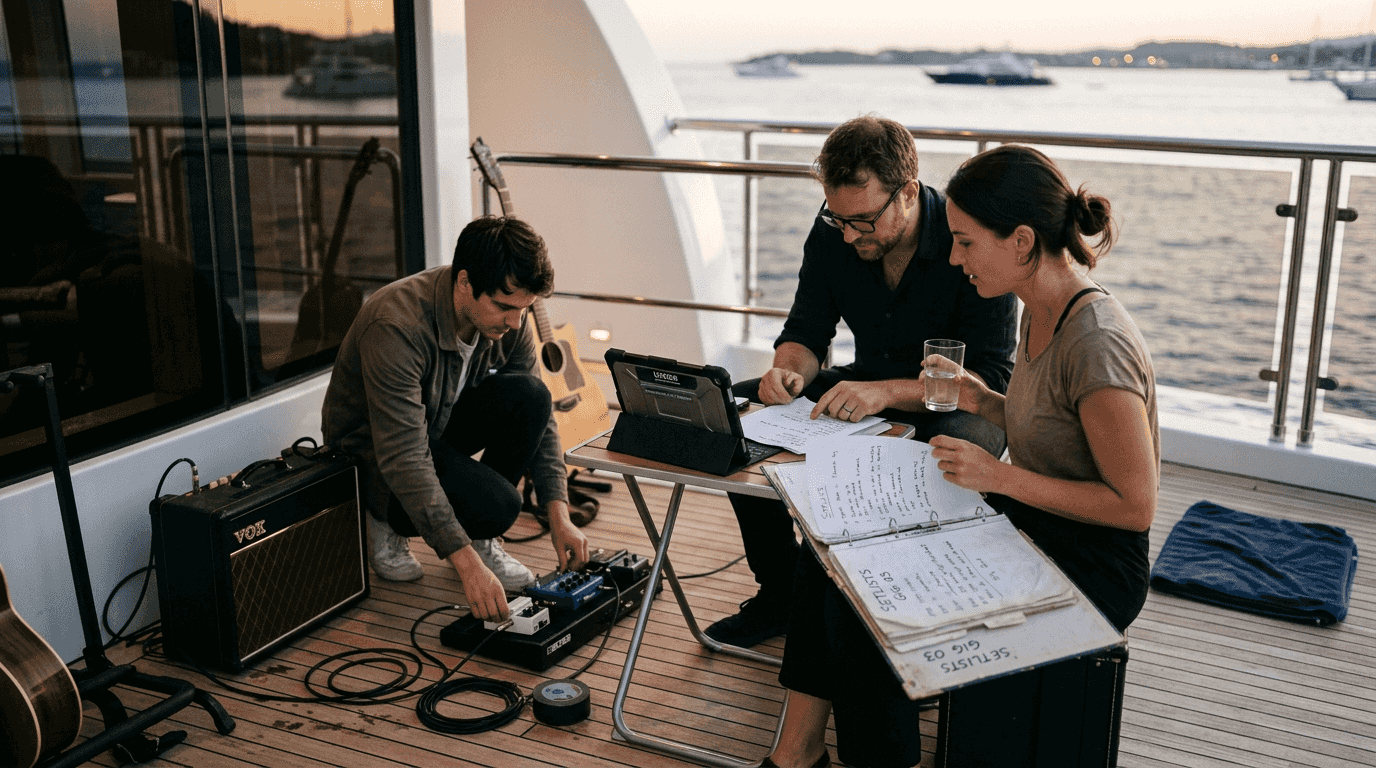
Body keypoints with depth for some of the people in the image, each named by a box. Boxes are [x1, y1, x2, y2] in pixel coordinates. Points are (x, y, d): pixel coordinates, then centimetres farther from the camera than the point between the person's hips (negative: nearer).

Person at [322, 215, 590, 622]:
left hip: (440, 420, 6)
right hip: (372, 449, -6)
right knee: (497, 505, -29)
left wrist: (559, 517, -17)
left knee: (528, 396, -23)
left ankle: (480, 537, -3)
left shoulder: (508, 319, -15)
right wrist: (468, 564, -42)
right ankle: (384, 519, 2)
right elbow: (404, 460, -38)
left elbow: (540, 417, -7)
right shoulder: (396, 327, -36)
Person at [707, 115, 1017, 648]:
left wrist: (888, 392, -41)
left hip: (959, 403, -5)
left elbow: (990, 375, -26)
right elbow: (806, 332, 0)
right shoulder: (833, 233, -8)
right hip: (869, 388, 5)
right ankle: (779, 598, 2)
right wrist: (788, 369, -25)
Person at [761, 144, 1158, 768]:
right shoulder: (1040, 312, 4)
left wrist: (1000, 476, -22)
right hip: (1028, 527, 9)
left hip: (1092, 567, -9)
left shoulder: (1097, 343, -25)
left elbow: (1134, 504, -22)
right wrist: (986, 403, 0)